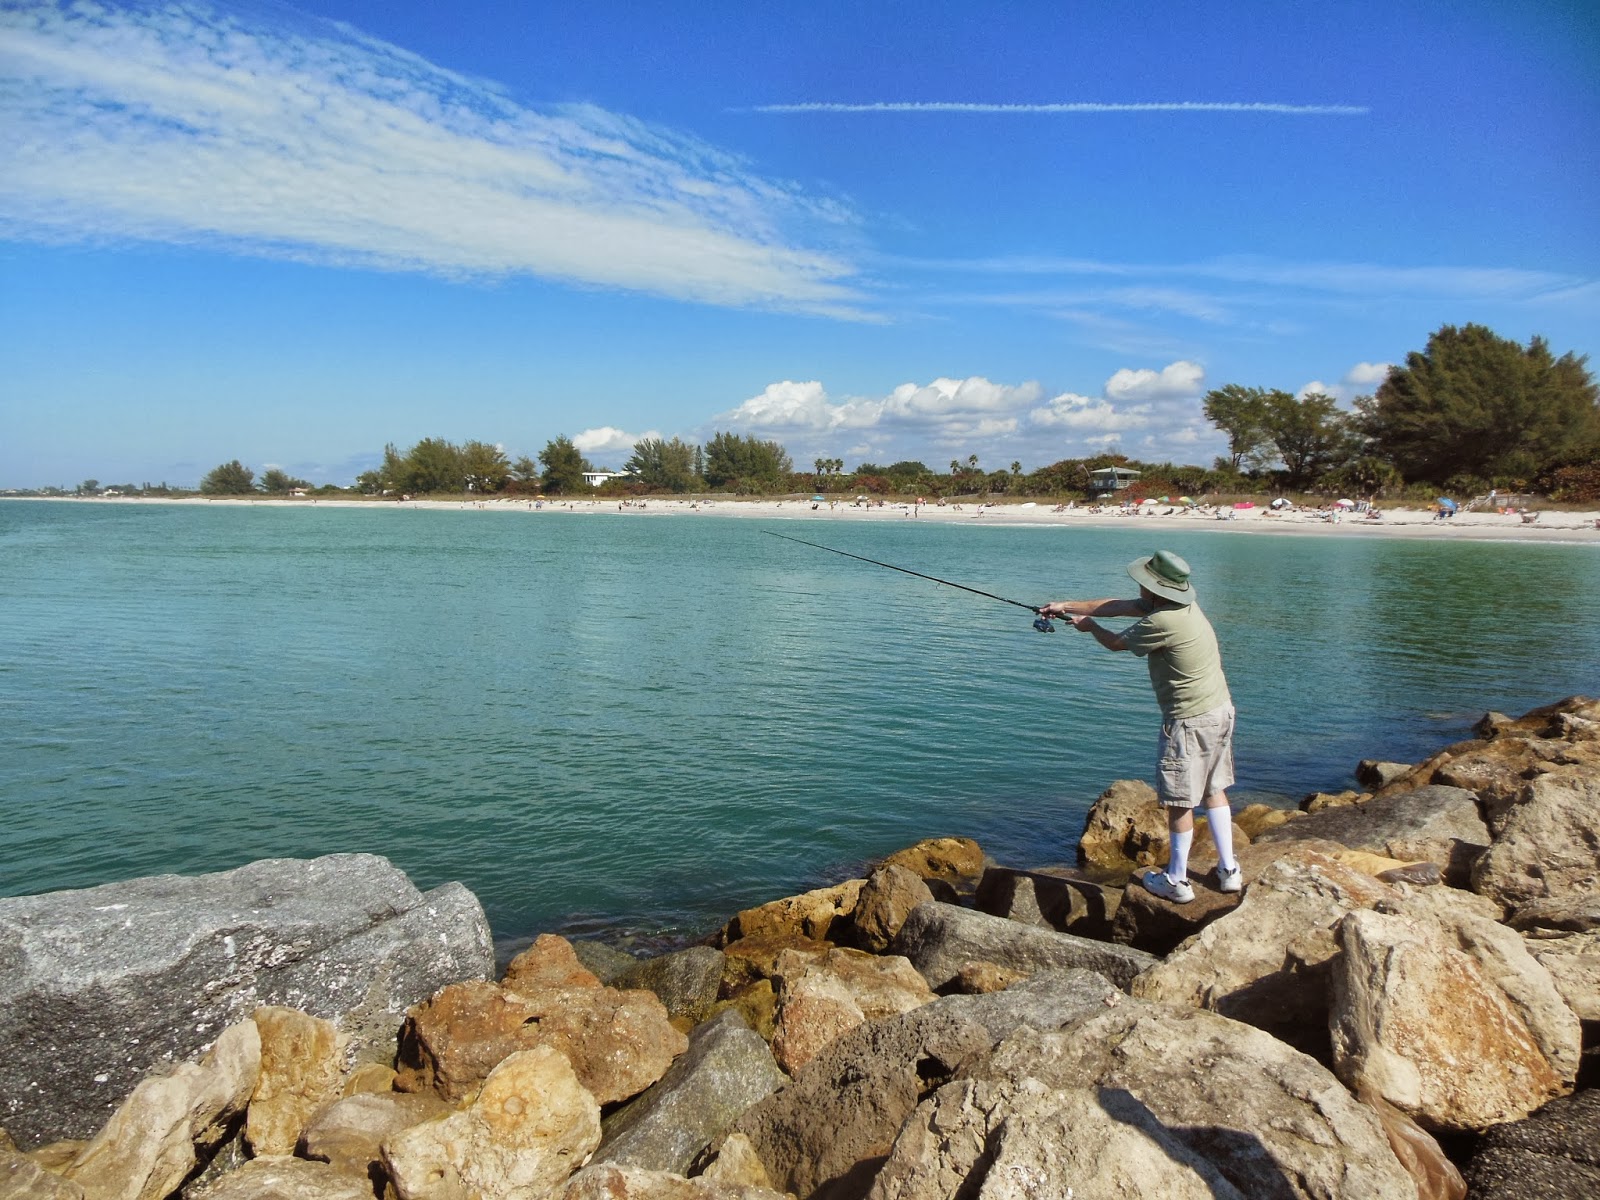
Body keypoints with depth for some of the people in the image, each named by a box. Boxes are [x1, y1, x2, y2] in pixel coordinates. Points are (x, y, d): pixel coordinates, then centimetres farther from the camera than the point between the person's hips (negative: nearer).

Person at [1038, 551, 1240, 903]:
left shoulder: (1162, 622, -24)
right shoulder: (1183, 605, 4)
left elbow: (1116, 642, -6)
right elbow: (1117, 606, 11)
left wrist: (1089, 625, 14)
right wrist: (1067, 606, 15)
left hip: (1190, 721, -10)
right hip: (1221, 709, 10)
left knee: (1179, 800, 3)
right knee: (1213, 789, 19)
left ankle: (1176, 881, 15)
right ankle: (1229, 871, 26)